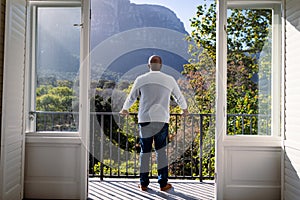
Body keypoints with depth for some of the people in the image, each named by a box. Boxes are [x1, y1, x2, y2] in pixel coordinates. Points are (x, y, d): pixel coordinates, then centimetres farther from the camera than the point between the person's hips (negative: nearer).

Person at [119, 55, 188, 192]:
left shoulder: (140, 79, 5)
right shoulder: (169, 80, 6)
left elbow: (131, 97, 19)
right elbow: (179, 97, 20)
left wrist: (125, 109, 38)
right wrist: (184, 109, 40)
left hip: (144, 120, 0)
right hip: (162, 120, 0)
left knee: (145, 151, 8)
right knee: (161, 151, 8)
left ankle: (144, 183, 16)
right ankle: (163, 183, 11)